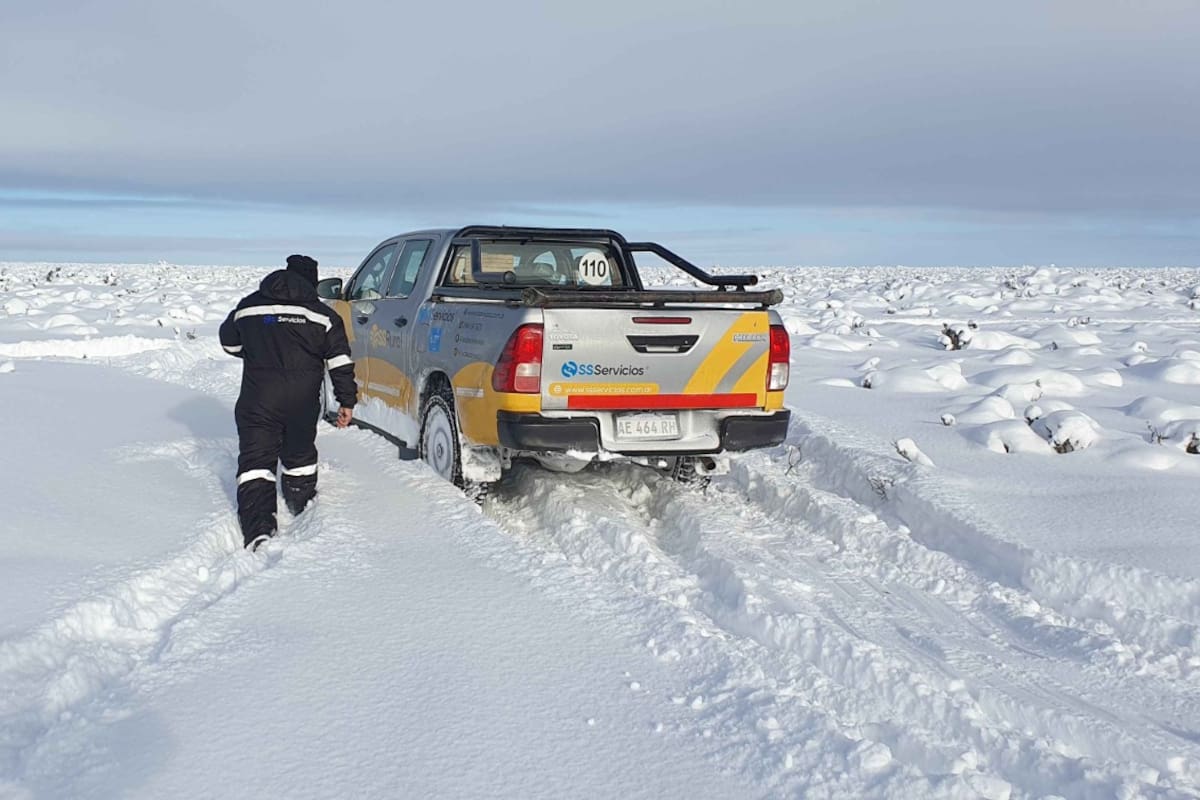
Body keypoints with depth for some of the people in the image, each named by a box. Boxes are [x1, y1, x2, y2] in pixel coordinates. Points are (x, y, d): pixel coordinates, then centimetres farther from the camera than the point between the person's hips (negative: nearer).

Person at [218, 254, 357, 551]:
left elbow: (229, 342, 22)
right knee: (300, 454, 22)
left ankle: (258, 530, -17)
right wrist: (347, 401, 2)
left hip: (257, 401, 0)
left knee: (255, 460, -2)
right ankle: (301, 509, 39)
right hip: (303, 402, 1)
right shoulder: (323, 315, 0)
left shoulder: (248, 307, 7)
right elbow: (340, 362, -3)